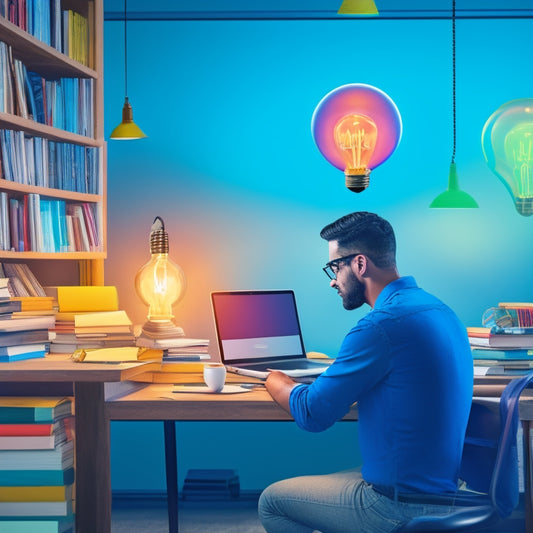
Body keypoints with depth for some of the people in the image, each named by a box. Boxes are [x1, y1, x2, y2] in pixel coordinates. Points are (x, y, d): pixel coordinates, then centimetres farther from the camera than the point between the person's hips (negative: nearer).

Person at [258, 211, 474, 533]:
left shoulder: (382, 326, -22)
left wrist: (273, 379, 3)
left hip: (402, 507, -9)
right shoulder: (439, 310, 7)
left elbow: (312, 414, -16)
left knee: (272, 501, 8)